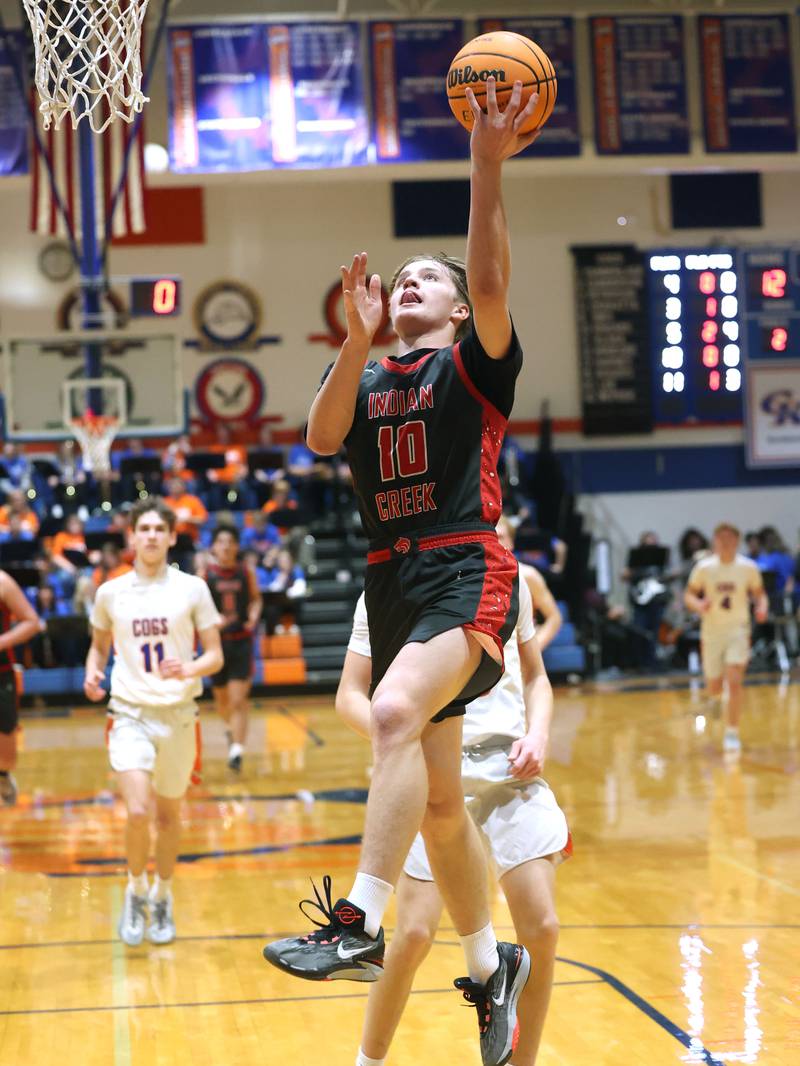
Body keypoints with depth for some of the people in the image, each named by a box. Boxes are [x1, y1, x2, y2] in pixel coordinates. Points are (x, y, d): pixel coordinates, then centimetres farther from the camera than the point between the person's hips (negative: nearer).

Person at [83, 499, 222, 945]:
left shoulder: (192, 589, -2)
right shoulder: (110, 593, 2)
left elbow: (215, 656, 0)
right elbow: (100, 645, 18)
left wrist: (189, 669, -20)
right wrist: (93, 672, -3)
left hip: (179, 714, 1)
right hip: (130, 714, -1)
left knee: (169, 815, 11)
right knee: (138, 812, -16)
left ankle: (163, 897, 32)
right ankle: (136, 890, 10)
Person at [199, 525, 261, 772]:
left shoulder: (246, 572, -1)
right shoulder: (205, 574, -5)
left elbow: (256, 598, 13)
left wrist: (254, 616, -7)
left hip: (241, 641, -1)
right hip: (217, 641, 1)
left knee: (238, 700, -10)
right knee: (222, 698, 16)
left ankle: (237, 751, -11)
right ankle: (231, 729, 47)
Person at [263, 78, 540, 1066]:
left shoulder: (475, 365, 5)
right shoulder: (362, 377, 17)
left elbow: (491, 279, -15)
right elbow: (321, 438, -4)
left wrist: (487, 166, -22)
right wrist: (357, 340, -15)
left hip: (466, 572, -6)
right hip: (392, 582, 6)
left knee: (395, 713, -32)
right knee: (436, 798, 9)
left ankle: (360, 923, -33)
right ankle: (491, 964, 25)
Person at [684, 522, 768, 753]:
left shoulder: (748, 567, -7)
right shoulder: (704, 567, -7)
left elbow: (759, 593, 6)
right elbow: (689, 595, 0)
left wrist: (762, 607, -16)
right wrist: (698, 604, -23)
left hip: (738, 631, -1)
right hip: (712, 631, 1)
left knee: (734, 682, -17)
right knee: (714, 689, 11)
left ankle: (732, 733, -5)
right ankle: (717, 697, 50)